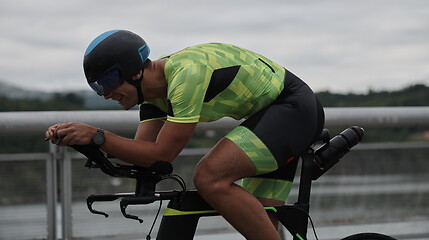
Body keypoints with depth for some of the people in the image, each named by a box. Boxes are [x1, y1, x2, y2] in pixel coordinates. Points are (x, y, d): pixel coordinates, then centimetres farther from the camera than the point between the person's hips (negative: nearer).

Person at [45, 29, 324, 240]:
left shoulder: (187, 73, -27)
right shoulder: (154, 88, 3)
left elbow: (163, 154, -25)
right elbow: (142, 154, 1)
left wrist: (97, 136, -25)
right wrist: (79, 139, -10)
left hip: (294, 108, -10)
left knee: (210, 177, -27)